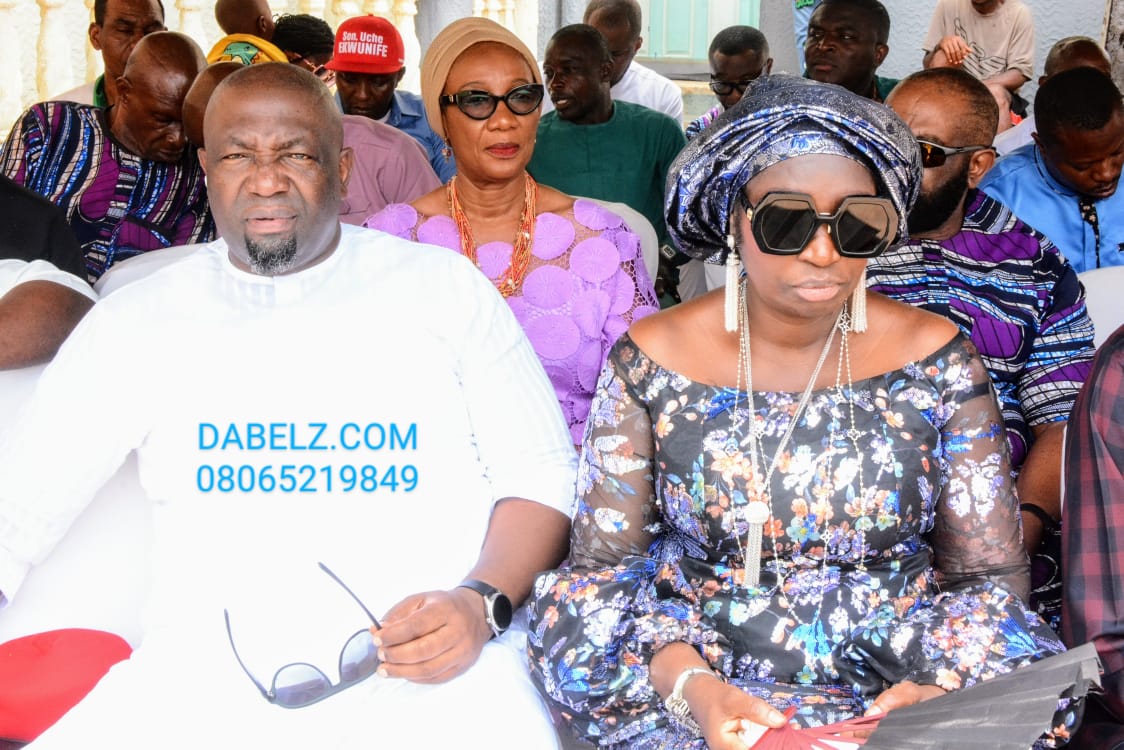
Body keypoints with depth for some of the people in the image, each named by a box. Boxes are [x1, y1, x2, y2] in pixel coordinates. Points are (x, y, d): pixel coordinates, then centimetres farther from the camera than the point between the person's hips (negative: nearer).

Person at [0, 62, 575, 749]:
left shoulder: (445, 287, 8)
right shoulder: (137, 320, 10)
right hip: (206, 667, 2)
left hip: (431, 665, -1)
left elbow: (541, 477, 7)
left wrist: (482, 604, -12)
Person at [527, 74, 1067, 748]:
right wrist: (690, 684, -18)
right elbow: (604, 561, 0)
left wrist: (937, 686, -15)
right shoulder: (651, 359, -1)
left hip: (896, 689, 0)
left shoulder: (935, 358, 2)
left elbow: (992, 574, 4)